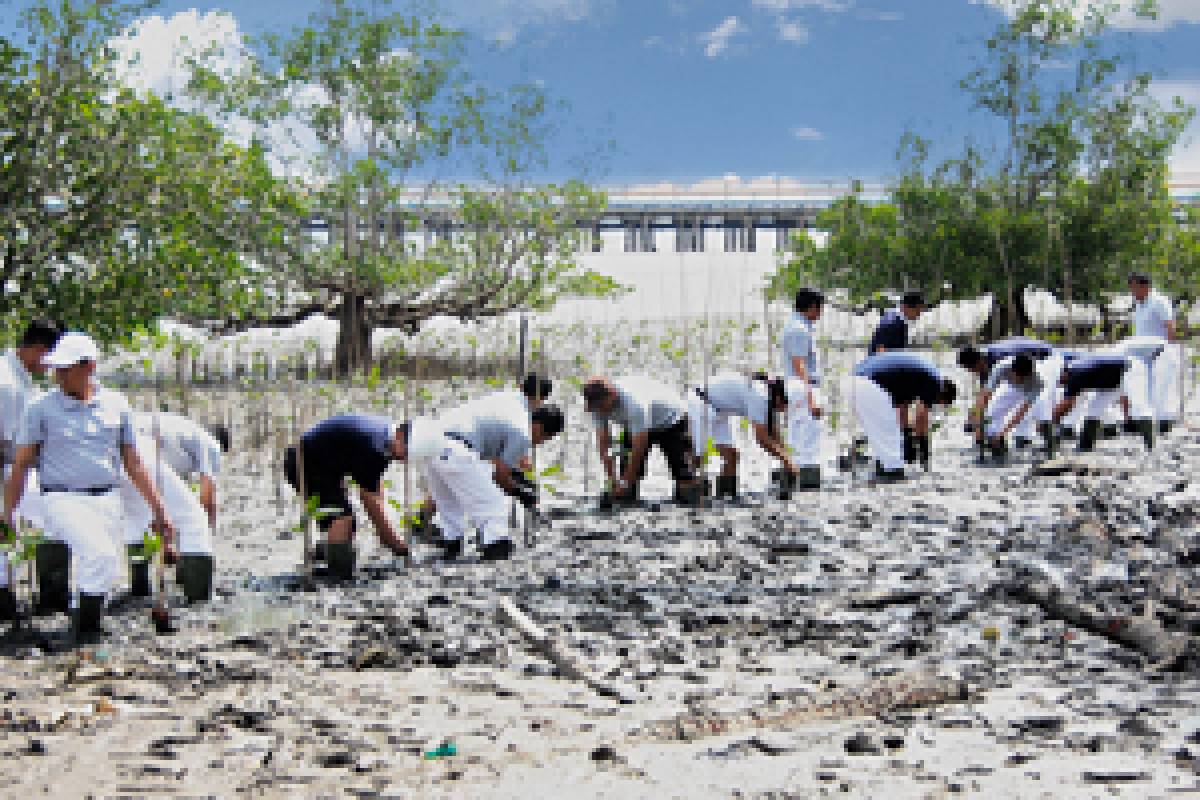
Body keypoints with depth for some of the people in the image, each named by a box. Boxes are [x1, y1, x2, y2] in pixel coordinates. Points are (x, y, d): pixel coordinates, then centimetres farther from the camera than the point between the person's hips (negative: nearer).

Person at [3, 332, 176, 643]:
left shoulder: (115, 405, 6)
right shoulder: (42, 408, -2)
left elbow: (133, 464, 11)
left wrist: (159, 511, 8)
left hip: (106, 501, 4)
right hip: (63, 500, -4)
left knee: (105, 567, 1)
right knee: (101, 555, -25)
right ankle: (86, 629, -14)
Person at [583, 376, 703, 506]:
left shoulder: (635, 401, -44)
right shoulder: (597, 403, -23)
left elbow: (638, 447, -39)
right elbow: (603, 442, -18)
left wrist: (625, 483, -36)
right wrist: (612, 477, -24)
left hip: (671, 419, -6)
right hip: (639, 424, 6)